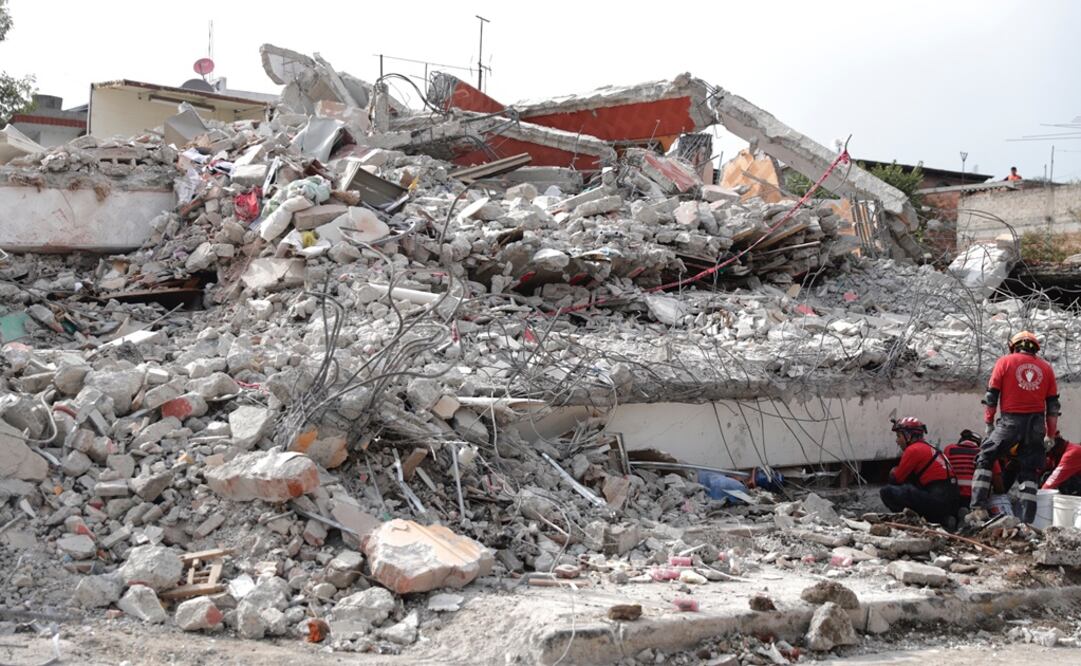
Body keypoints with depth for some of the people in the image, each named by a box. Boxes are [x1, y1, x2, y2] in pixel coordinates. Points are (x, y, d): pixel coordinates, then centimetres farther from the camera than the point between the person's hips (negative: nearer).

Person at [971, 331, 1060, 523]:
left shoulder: (1005, 362, 4)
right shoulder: (1046, 367, 12)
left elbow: (991, 396, 0)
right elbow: (1053, 405, 11)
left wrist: (988, 423, 8)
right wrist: (1051, 435, 16)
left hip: (1010, 421, -3)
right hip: (1036, 424, 3)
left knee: (985, 460, 9)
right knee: (1029, 472, 8)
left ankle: (977, 508, -3)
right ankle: (1027, 520, 1)